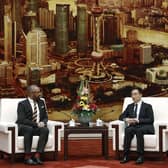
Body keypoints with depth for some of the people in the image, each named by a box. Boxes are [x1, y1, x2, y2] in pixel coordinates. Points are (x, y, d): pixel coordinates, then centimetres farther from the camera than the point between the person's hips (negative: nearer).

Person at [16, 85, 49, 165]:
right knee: (29, 129, -39)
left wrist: (43, 122, -10)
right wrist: (36, 124, -24)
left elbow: (45, 117, 15)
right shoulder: (22, 104, -6)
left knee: (45, 130, -29)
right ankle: (27, 157, -34)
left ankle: (37, 156, -32)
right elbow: (21, 120, -15)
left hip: (38, 127, 5)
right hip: (24, 127, -5)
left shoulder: (41, 102, 12)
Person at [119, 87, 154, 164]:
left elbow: (151, 120, -4)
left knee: (138, 130, -39)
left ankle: (140, 156, -38)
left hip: (145, 127, -3)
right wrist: (126, 119, -6)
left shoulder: (147, 106, 7)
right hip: (133, 126, 3)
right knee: (128, 130, -33)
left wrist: (138, 120, -16)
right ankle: (126, 156, -34)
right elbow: (121, 116, 18)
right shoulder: (130, 106, 21)